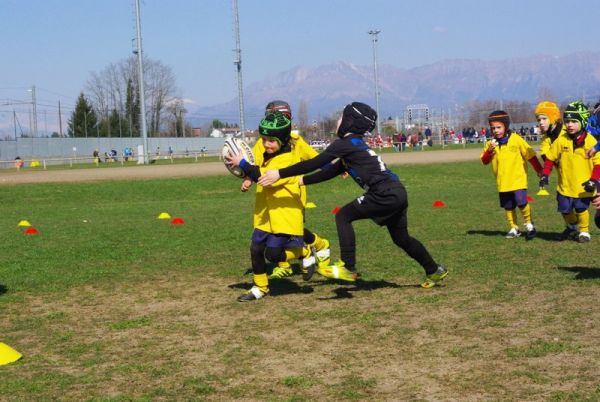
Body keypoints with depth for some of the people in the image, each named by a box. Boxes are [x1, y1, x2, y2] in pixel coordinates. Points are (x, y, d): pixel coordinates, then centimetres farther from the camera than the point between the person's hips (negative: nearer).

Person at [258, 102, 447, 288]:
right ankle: (435, 271, 33)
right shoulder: (356, 145, 21)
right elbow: (330, 171, 26)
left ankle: (348, 268, -5)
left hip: (385, 194, -10)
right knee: (401, 238, 22)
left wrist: (280, 174, -8)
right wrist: (301, 181, 25)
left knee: (343, 216, -3)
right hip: (398, 194, 10)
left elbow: (313, 164, -11)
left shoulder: (344, 144, -7)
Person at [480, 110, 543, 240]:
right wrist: (489, 151, -19)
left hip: (517, 179, -4)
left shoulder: (516, 139, -7)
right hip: (502, 182, 4)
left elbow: (530, 155, -3)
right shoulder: (490, 143, 2)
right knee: (508, 207, 11)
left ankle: (529, 225, 9)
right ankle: (514, 228, 24)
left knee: (522, 202, -12)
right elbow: (484, 161, -1)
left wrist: (539, 170, -2)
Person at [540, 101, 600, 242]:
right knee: (565, 209, 11)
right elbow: (550, 157, 6)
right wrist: (545, 175, 0)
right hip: (565, 185, 3)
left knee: (581, 209, -4)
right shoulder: (561, 140, -4)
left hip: (583, 186, -3)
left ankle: (584, 231, 21)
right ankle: (572, 228, 40)